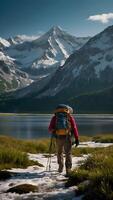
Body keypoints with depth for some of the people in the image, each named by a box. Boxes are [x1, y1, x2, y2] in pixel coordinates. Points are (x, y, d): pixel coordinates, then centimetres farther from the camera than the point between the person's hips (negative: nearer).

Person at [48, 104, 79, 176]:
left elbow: (50, 128, 1)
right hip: (68, 137, -2)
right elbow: (74, 128, 1)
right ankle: (68, 170, -5)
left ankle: (60, 167, 28)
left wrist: (53, 131, 19)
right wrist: (77, 139, 2)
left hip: (58, 138, 2)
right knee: (68, 154, 5)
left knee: (60, 152, 23)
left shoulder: (55, 117, 10)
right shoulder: (70, 117, 7)